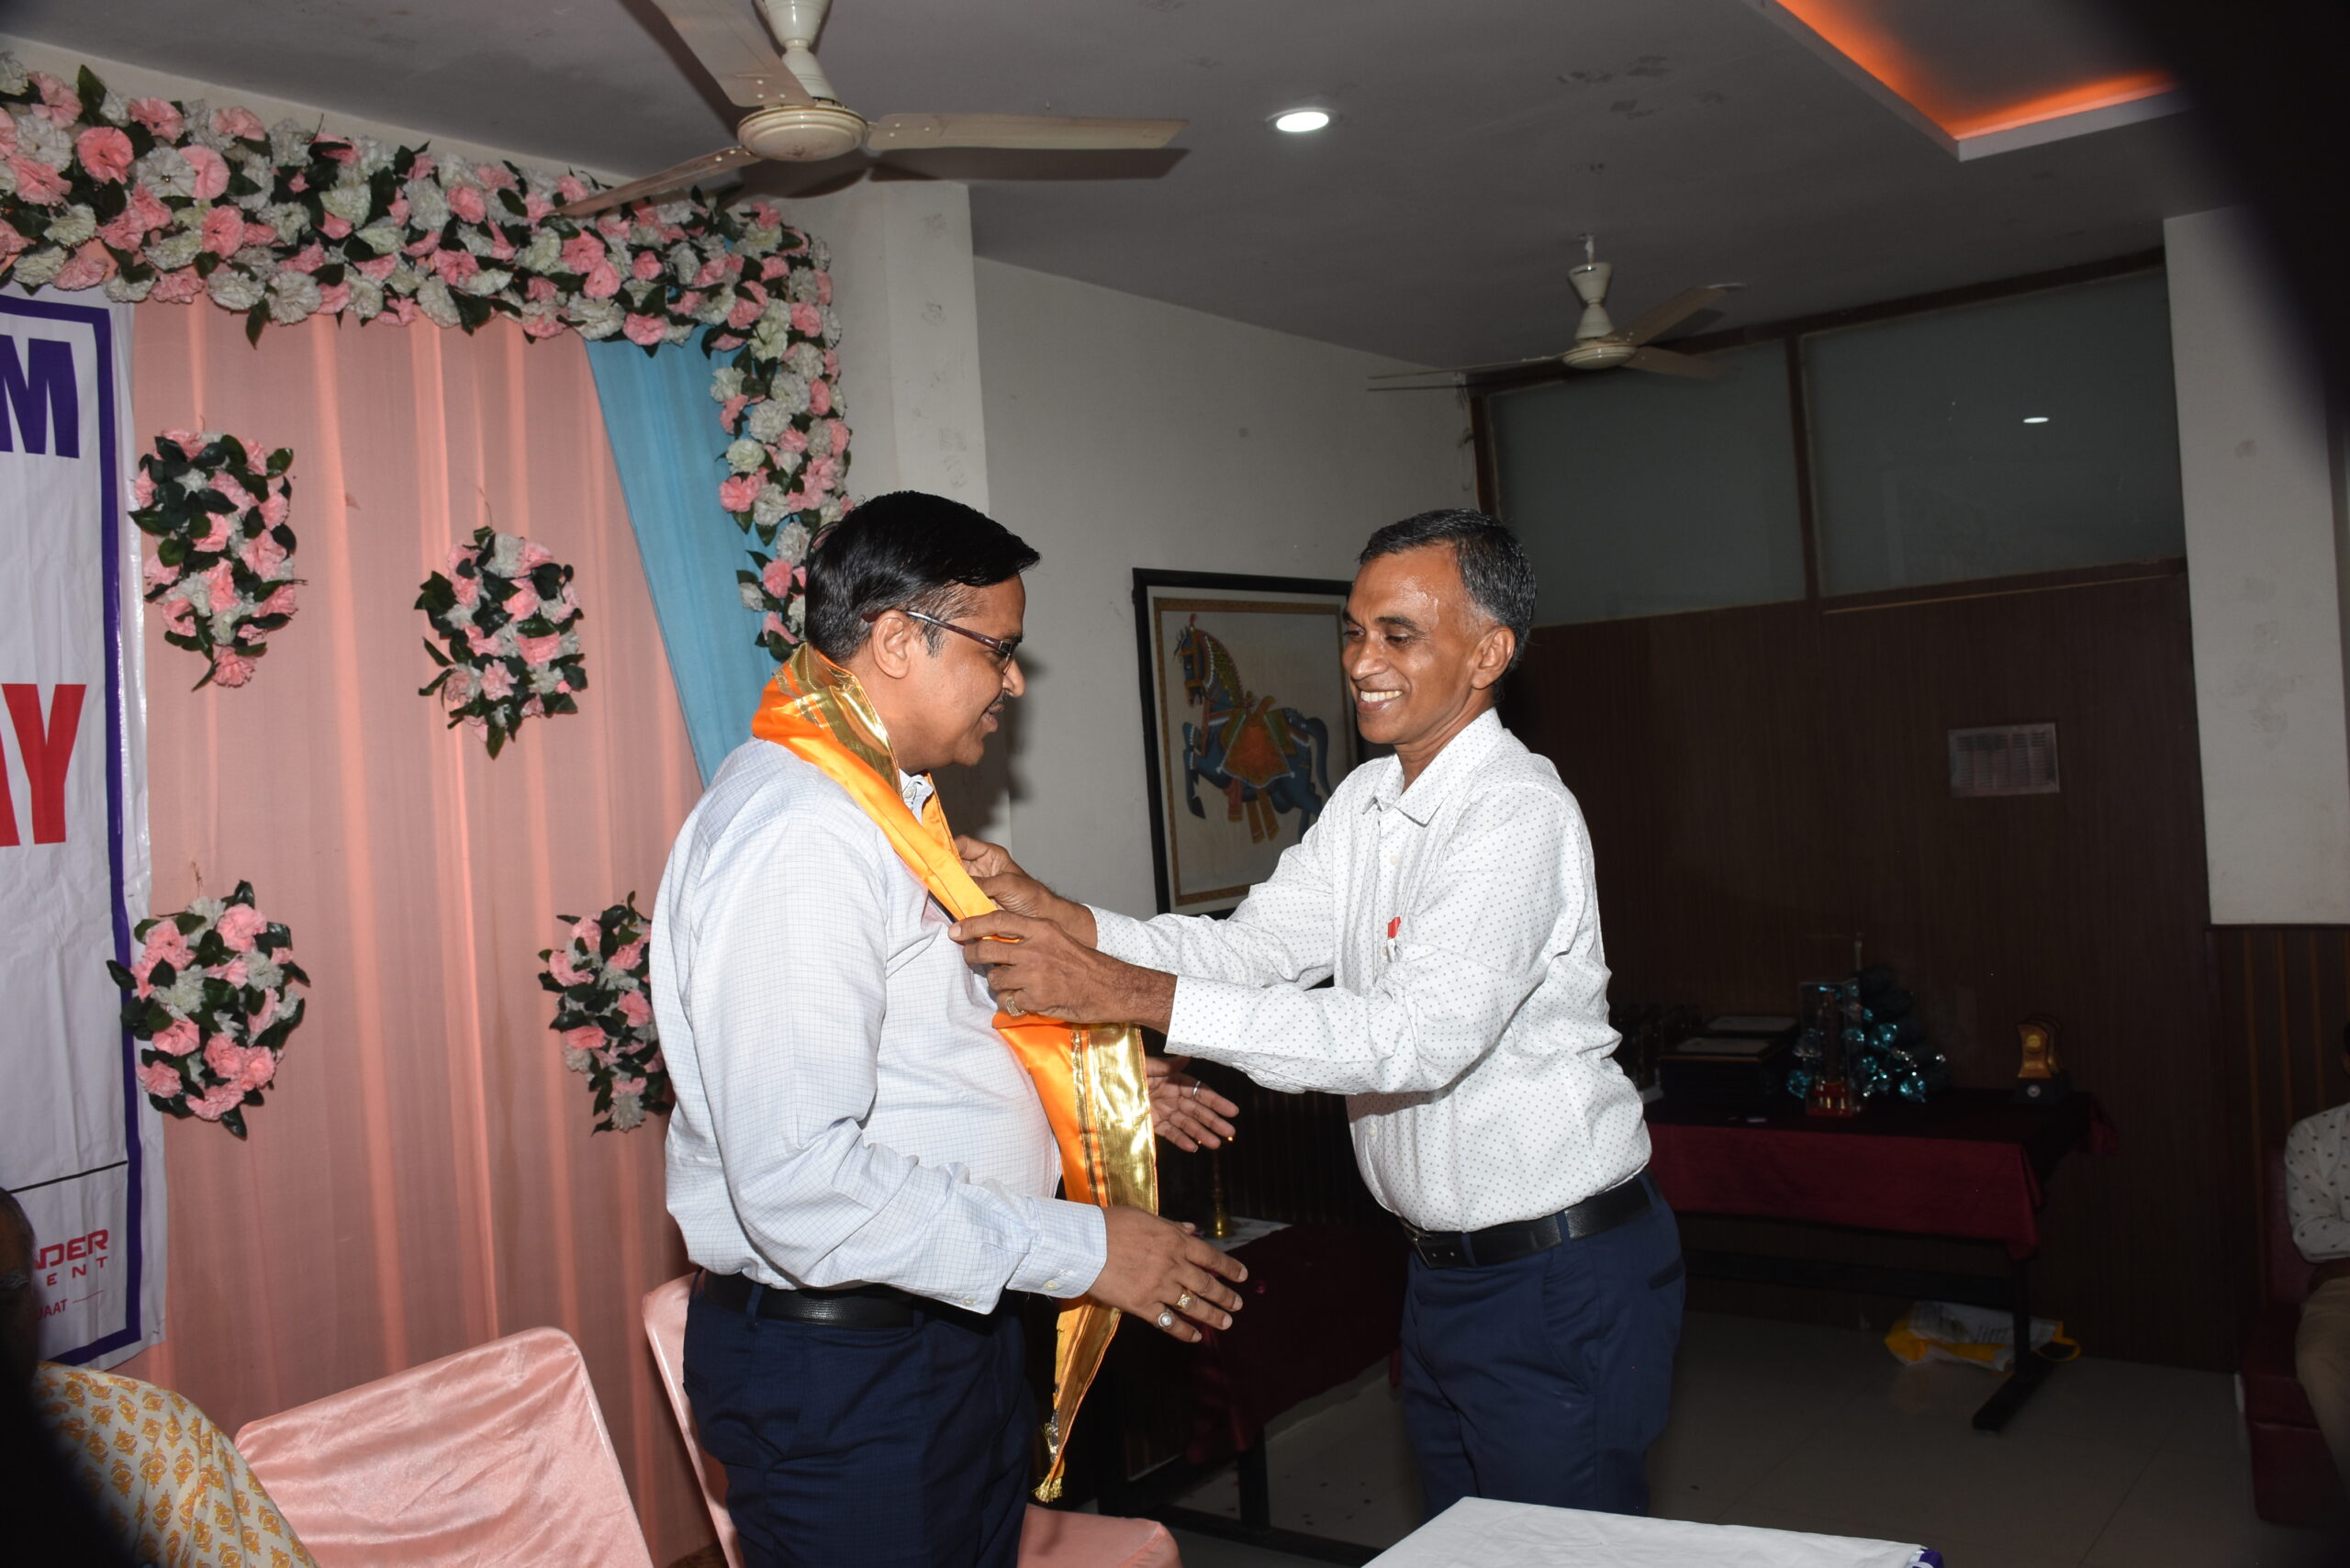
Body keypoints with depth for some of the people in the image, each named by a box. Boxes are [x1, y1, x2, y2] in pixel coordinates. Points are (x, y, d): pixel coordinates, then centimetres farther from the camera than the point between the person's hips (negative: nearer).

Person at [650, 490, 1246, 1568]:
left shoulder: (883, 802, 9)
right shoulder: (796, 839, -24)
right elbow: (800, 1186, -29)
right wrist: (1079, 1249, -23)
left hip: (949, 1326, 10)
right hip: (842, 1368, -10)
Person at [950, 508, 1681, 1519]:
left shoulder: (1519, 813, -22)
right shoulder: (1366, 802, 7)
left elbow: (1415, 1036, -33)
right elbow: (1252, 948, 0)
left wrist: (1129, 995, -37)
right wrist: (1052, 914, -16)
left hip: (1561, 1274, -8)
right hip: (1443, 1270, 8)